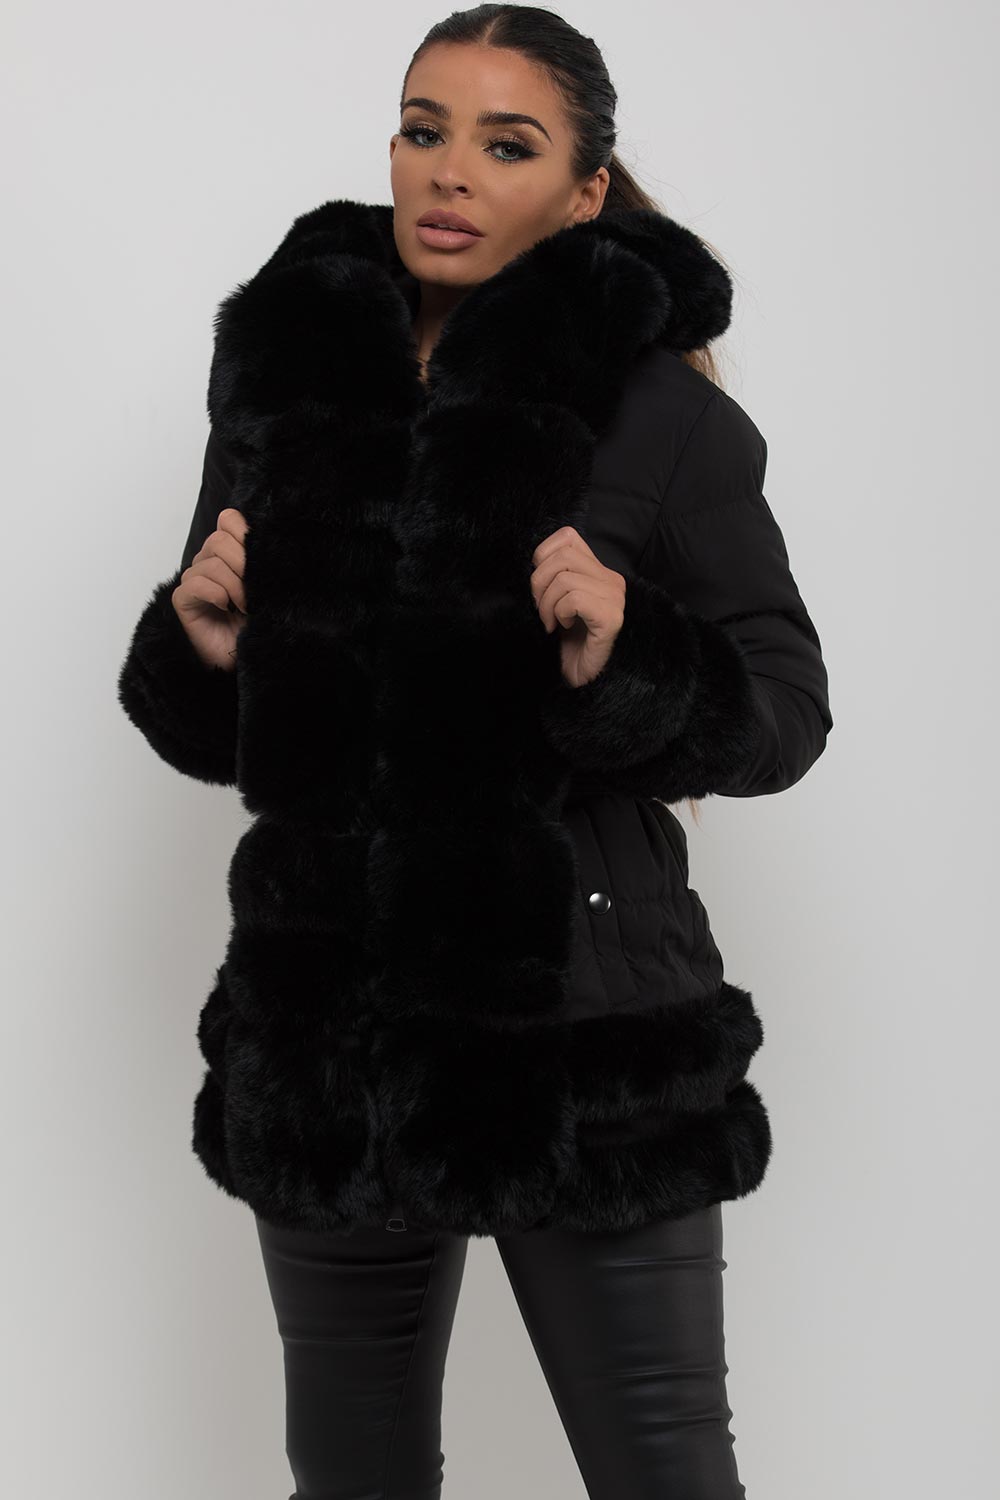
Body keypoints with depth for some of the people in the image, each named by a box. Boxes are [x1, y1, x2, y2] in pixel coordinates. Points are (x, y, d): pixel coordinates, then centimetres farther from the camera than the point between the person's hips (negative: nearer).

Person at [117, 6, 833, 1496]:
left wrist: (631, 662, -22)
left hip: (582, 1033, -4)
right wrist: (204, 652, -9)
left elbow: (786, 710, -4)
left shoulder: (662, 412, -6)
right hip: (324, 1028, 4)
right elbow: (222, 735, 12)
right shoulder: (284, 379, 5)